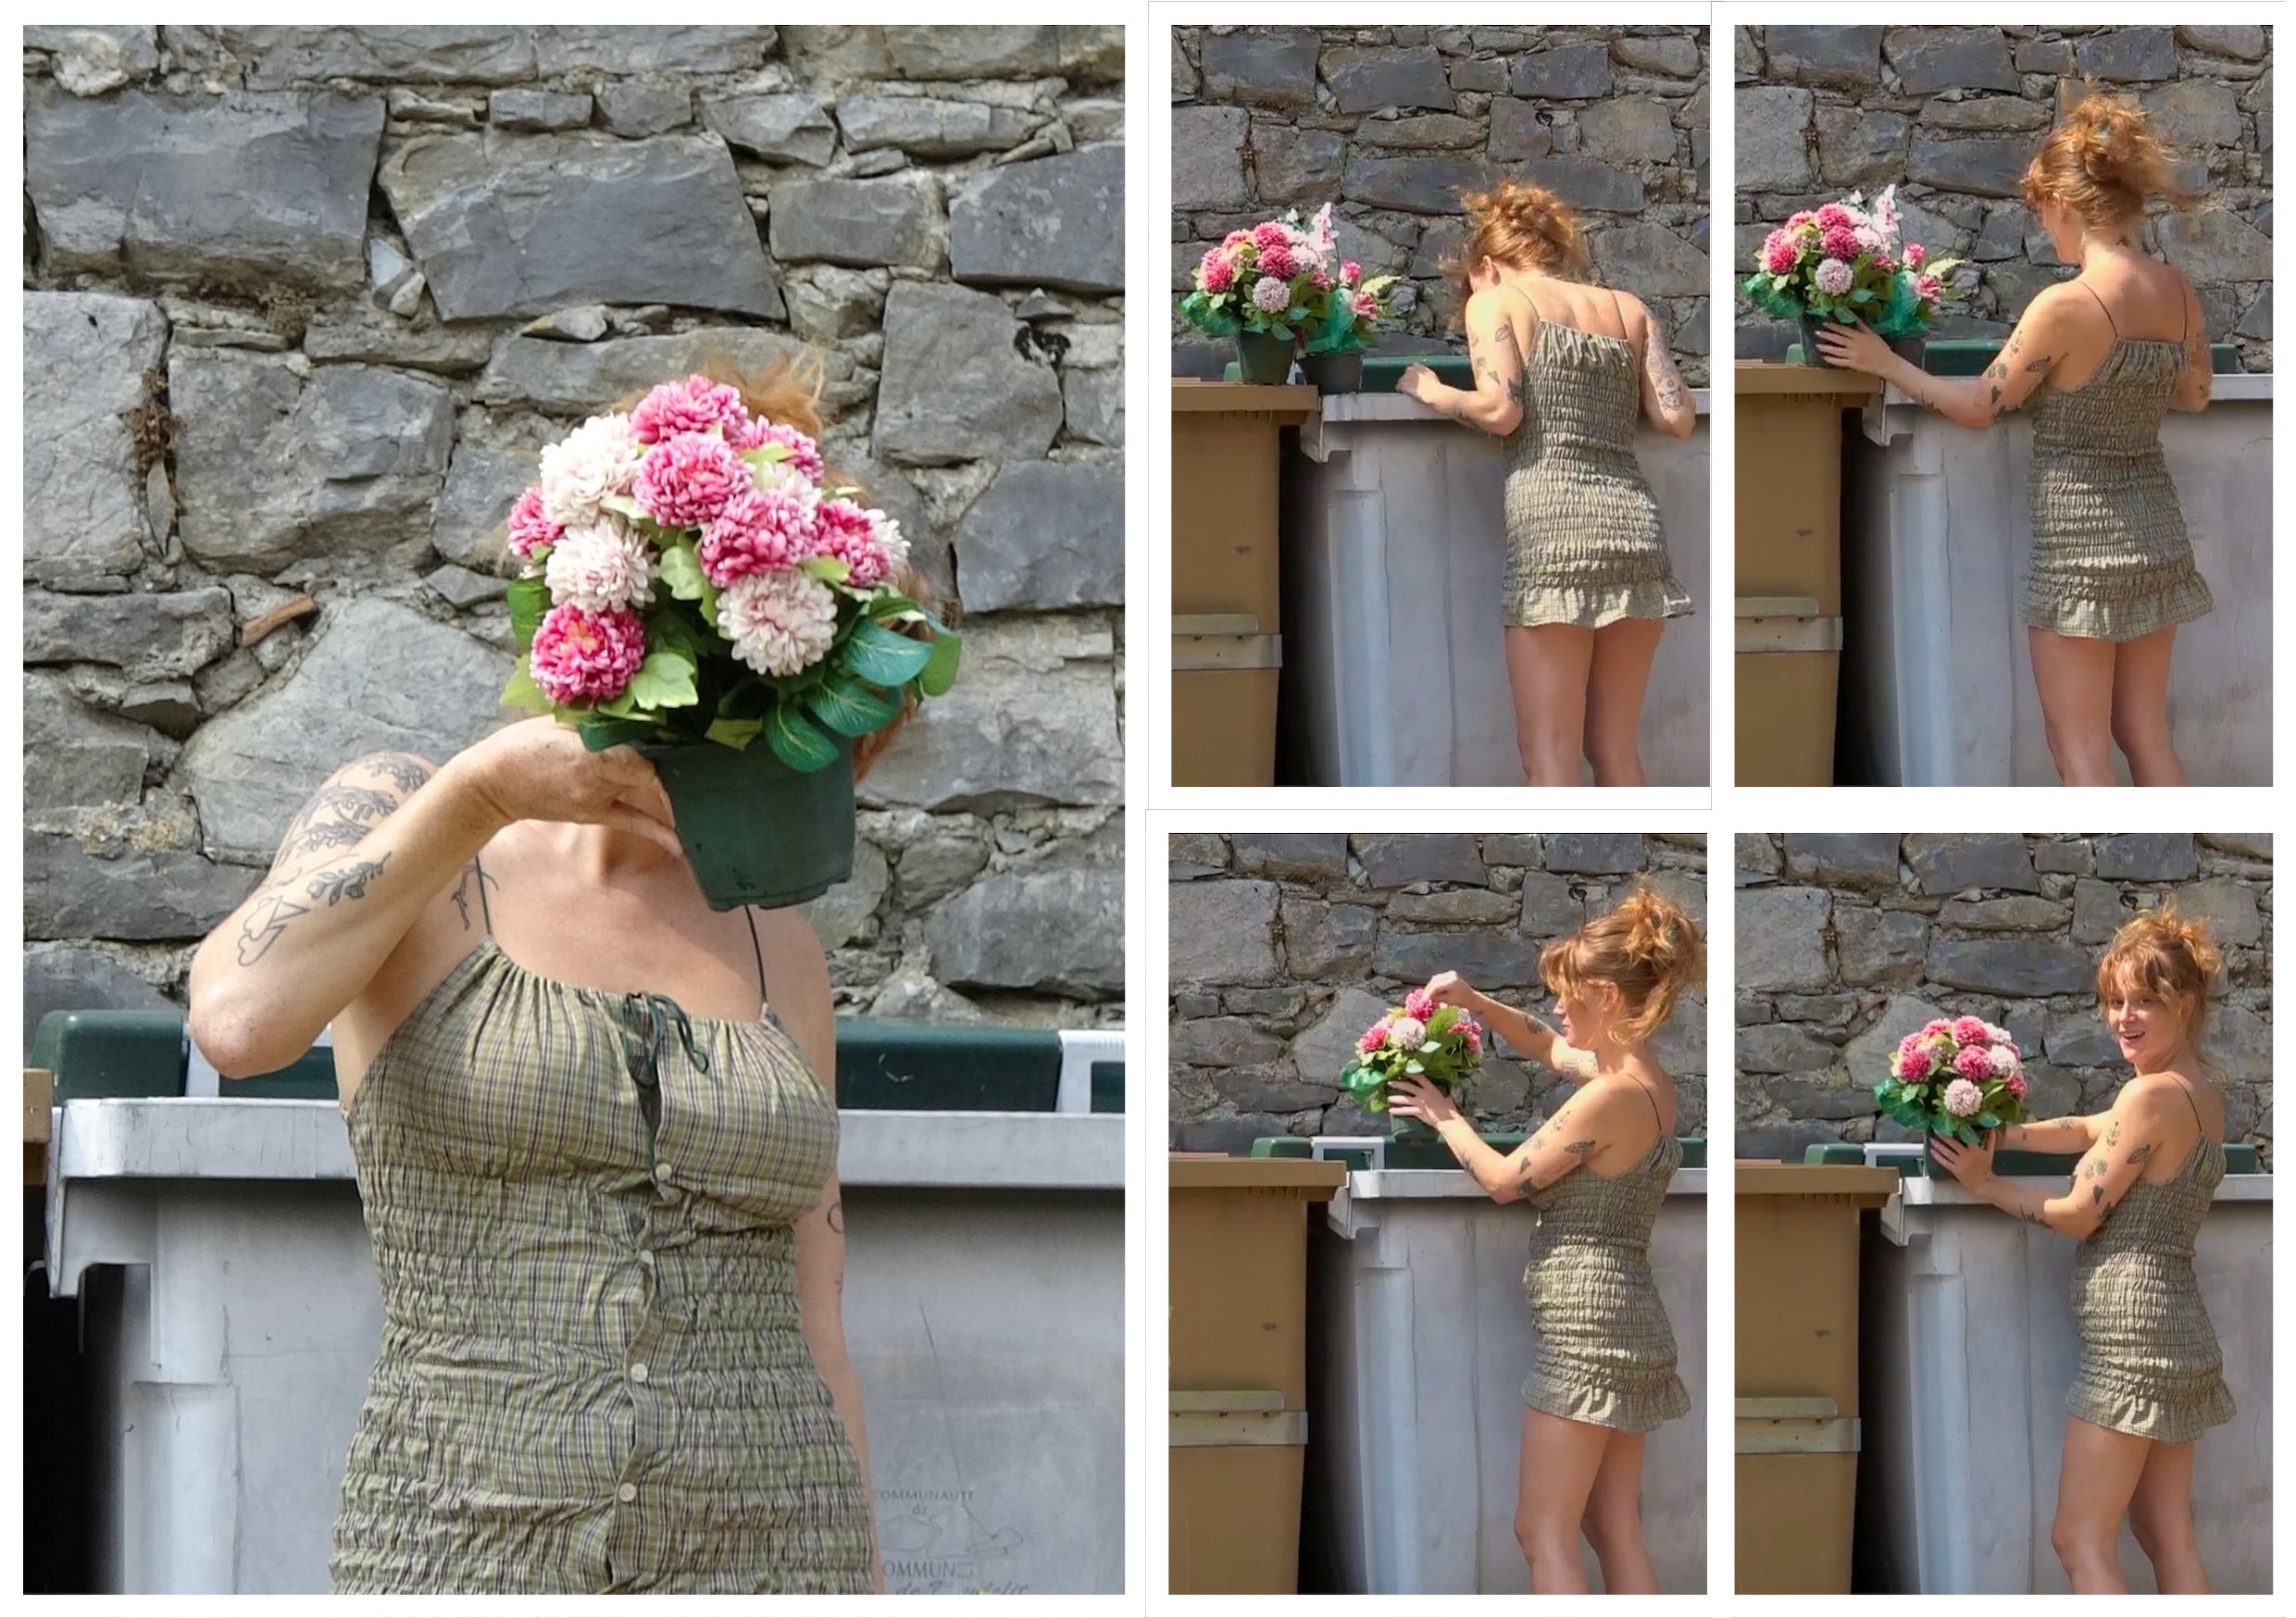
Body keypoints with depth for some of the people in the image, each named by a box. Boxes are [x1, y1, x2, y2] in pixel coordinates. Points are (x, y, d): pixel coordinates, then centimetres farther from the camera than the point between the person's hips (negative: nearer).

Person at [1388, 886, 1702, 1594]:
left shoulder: (1610, 1098, -19)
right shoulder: (1647, 1081, 9)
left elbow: (1505, 1180, -8)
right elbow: (1549, 1048, 28)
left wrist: (1443, 1115, 7)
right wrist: (1475, 1003, 15)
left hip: (1586, 1324, -9)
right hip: (1627, 1324, 9)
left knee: (1544, 1534, -5)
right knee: (1615, 1533, 10)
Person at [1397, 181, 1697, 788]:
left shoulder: (1495, 300, 8)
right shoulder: (1628, 308, 20)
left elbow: (1500, 411, -7)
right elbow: (1677, 419, 10)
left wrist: (1434, 394, 12)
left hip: (1551, 518, -5)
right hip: (1634, 521, 5)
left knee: (1549, 755, -4)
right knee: (1616, 753, 10)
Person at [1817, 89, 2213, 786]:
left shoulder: (2066, 305, -20)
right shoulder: (2178, 291, 1)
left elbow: (1979, 405, -6)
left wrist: (1886, 364, 6)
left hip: (2081, 544, -7)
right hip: (2157, 537, 7)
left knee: (2080, 750, 1)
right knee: (2147, 740, 14)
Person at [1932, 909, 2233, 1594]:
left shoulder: (2154, 1095, -16)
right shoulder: (2203, 1095, 12)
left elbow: (2079, 1215, -12)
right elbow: (2090, 1132, 20)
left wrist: (1983, 1182, -1)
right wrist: (1998, 1134, 10)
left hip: (2132, 1332, -9)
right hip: (2177, 1327, 9)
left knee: (2080, 1541, -6)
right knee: (2169, 1539, 10)